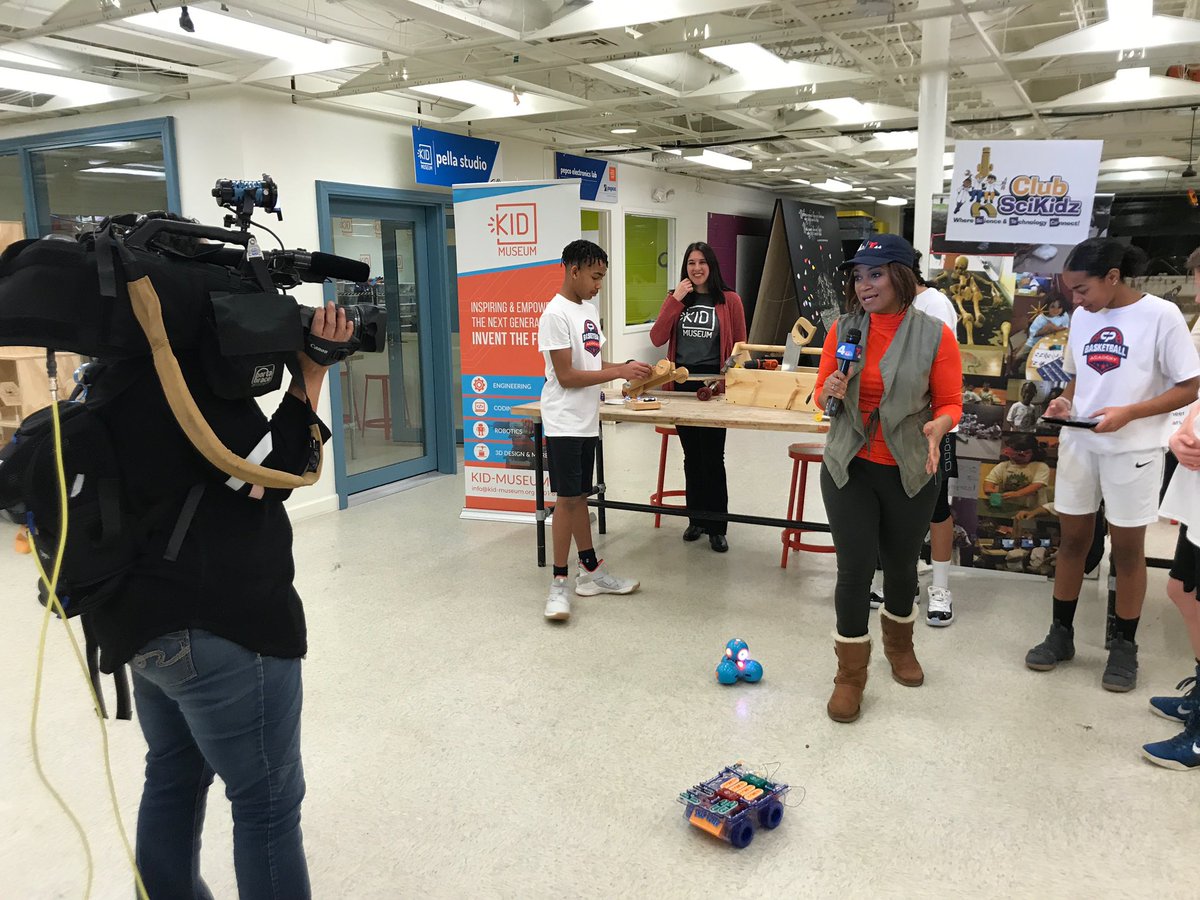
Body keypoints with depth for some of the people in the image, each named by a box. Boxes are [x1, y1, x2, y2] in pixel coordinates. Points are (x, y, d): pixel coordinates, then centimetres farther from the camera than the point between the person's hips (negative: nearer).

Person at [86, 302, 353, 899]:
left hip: (149, 624, 10)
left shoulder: (112, 378, 10)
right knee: (268, 803, 4)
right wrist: (312, 373, -12)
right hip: (220, 628, -10)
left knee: (174, 777, 25)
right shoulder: (180, 374, -20)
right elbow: (270, 475, -17)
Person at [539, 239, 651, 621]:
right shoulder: (556, 314, -15)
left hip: (587, 421, 8)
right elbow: (566, 376, -18)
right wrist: (619, 372, -17)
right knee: (567, 498, -4)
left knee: (579, 496, 15)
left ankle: (591, 571, 23)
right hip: (565, 422, -8)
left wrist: (627, 367, 2)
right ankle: (558, 582, 5)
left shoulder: (590, 310, 12)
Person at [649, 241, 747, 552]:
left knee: (712, 457, -3)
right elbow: (657, 339, -3)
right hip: (682, 383, 4)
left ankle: (716, 526, 8)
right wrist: (675, 300, -8)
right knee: (691, 455, 12)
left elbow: (740, 347, 1)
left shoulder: (729, 300, 0)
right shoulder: (676, 299, 9)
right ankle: (696, 518, 25)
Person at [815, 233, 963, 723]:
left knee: (901, 564, 16)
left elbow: (950, 403, -4)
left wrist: (938, 426, -26)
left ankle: (899, 644, 45)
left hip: (909, 472, 0)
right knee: (854, 568, -2)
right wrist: (832, 392, -17)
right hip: (850, 467, 0)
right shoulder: (843, 329, -2)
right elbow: (822, 393, 6)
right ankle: (850, 675, 14)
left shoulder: (934, 335, -8)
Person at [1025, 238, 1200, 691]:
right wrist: (1064, 401, -5)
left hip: (1133, 449, -4)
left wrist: (1127, 413, -23)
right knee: (1072, 540, 11)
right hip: (1078, 444, 5)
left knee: (1127, 549, 7)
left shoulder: (1161, 315, -11)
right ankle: (1061, 633, 24)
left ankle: (1124, 646, 22)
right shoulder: (1082, 316, 4)